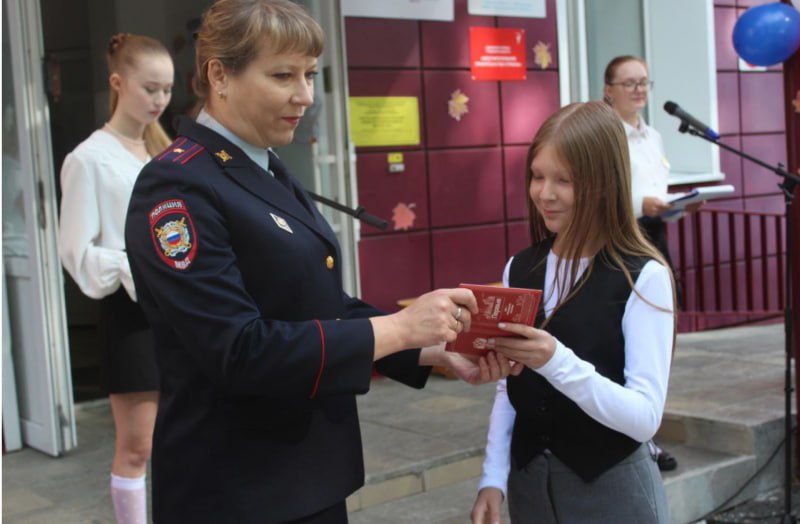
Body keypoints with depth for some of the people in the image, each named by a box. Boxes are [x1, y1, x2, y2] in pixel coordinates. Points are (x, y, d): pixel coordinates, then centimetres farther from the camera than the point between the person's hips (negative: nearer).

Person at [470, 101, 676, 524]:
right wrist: (493, 478, -3)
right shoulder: (519, 270, 2)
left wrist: (558, 363, -30)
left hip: (613, 488, -4)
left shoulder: (643, 277, -13)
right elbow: (508, 391, 6)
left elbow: (645, 417, -19)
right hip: (528, 483, 4)